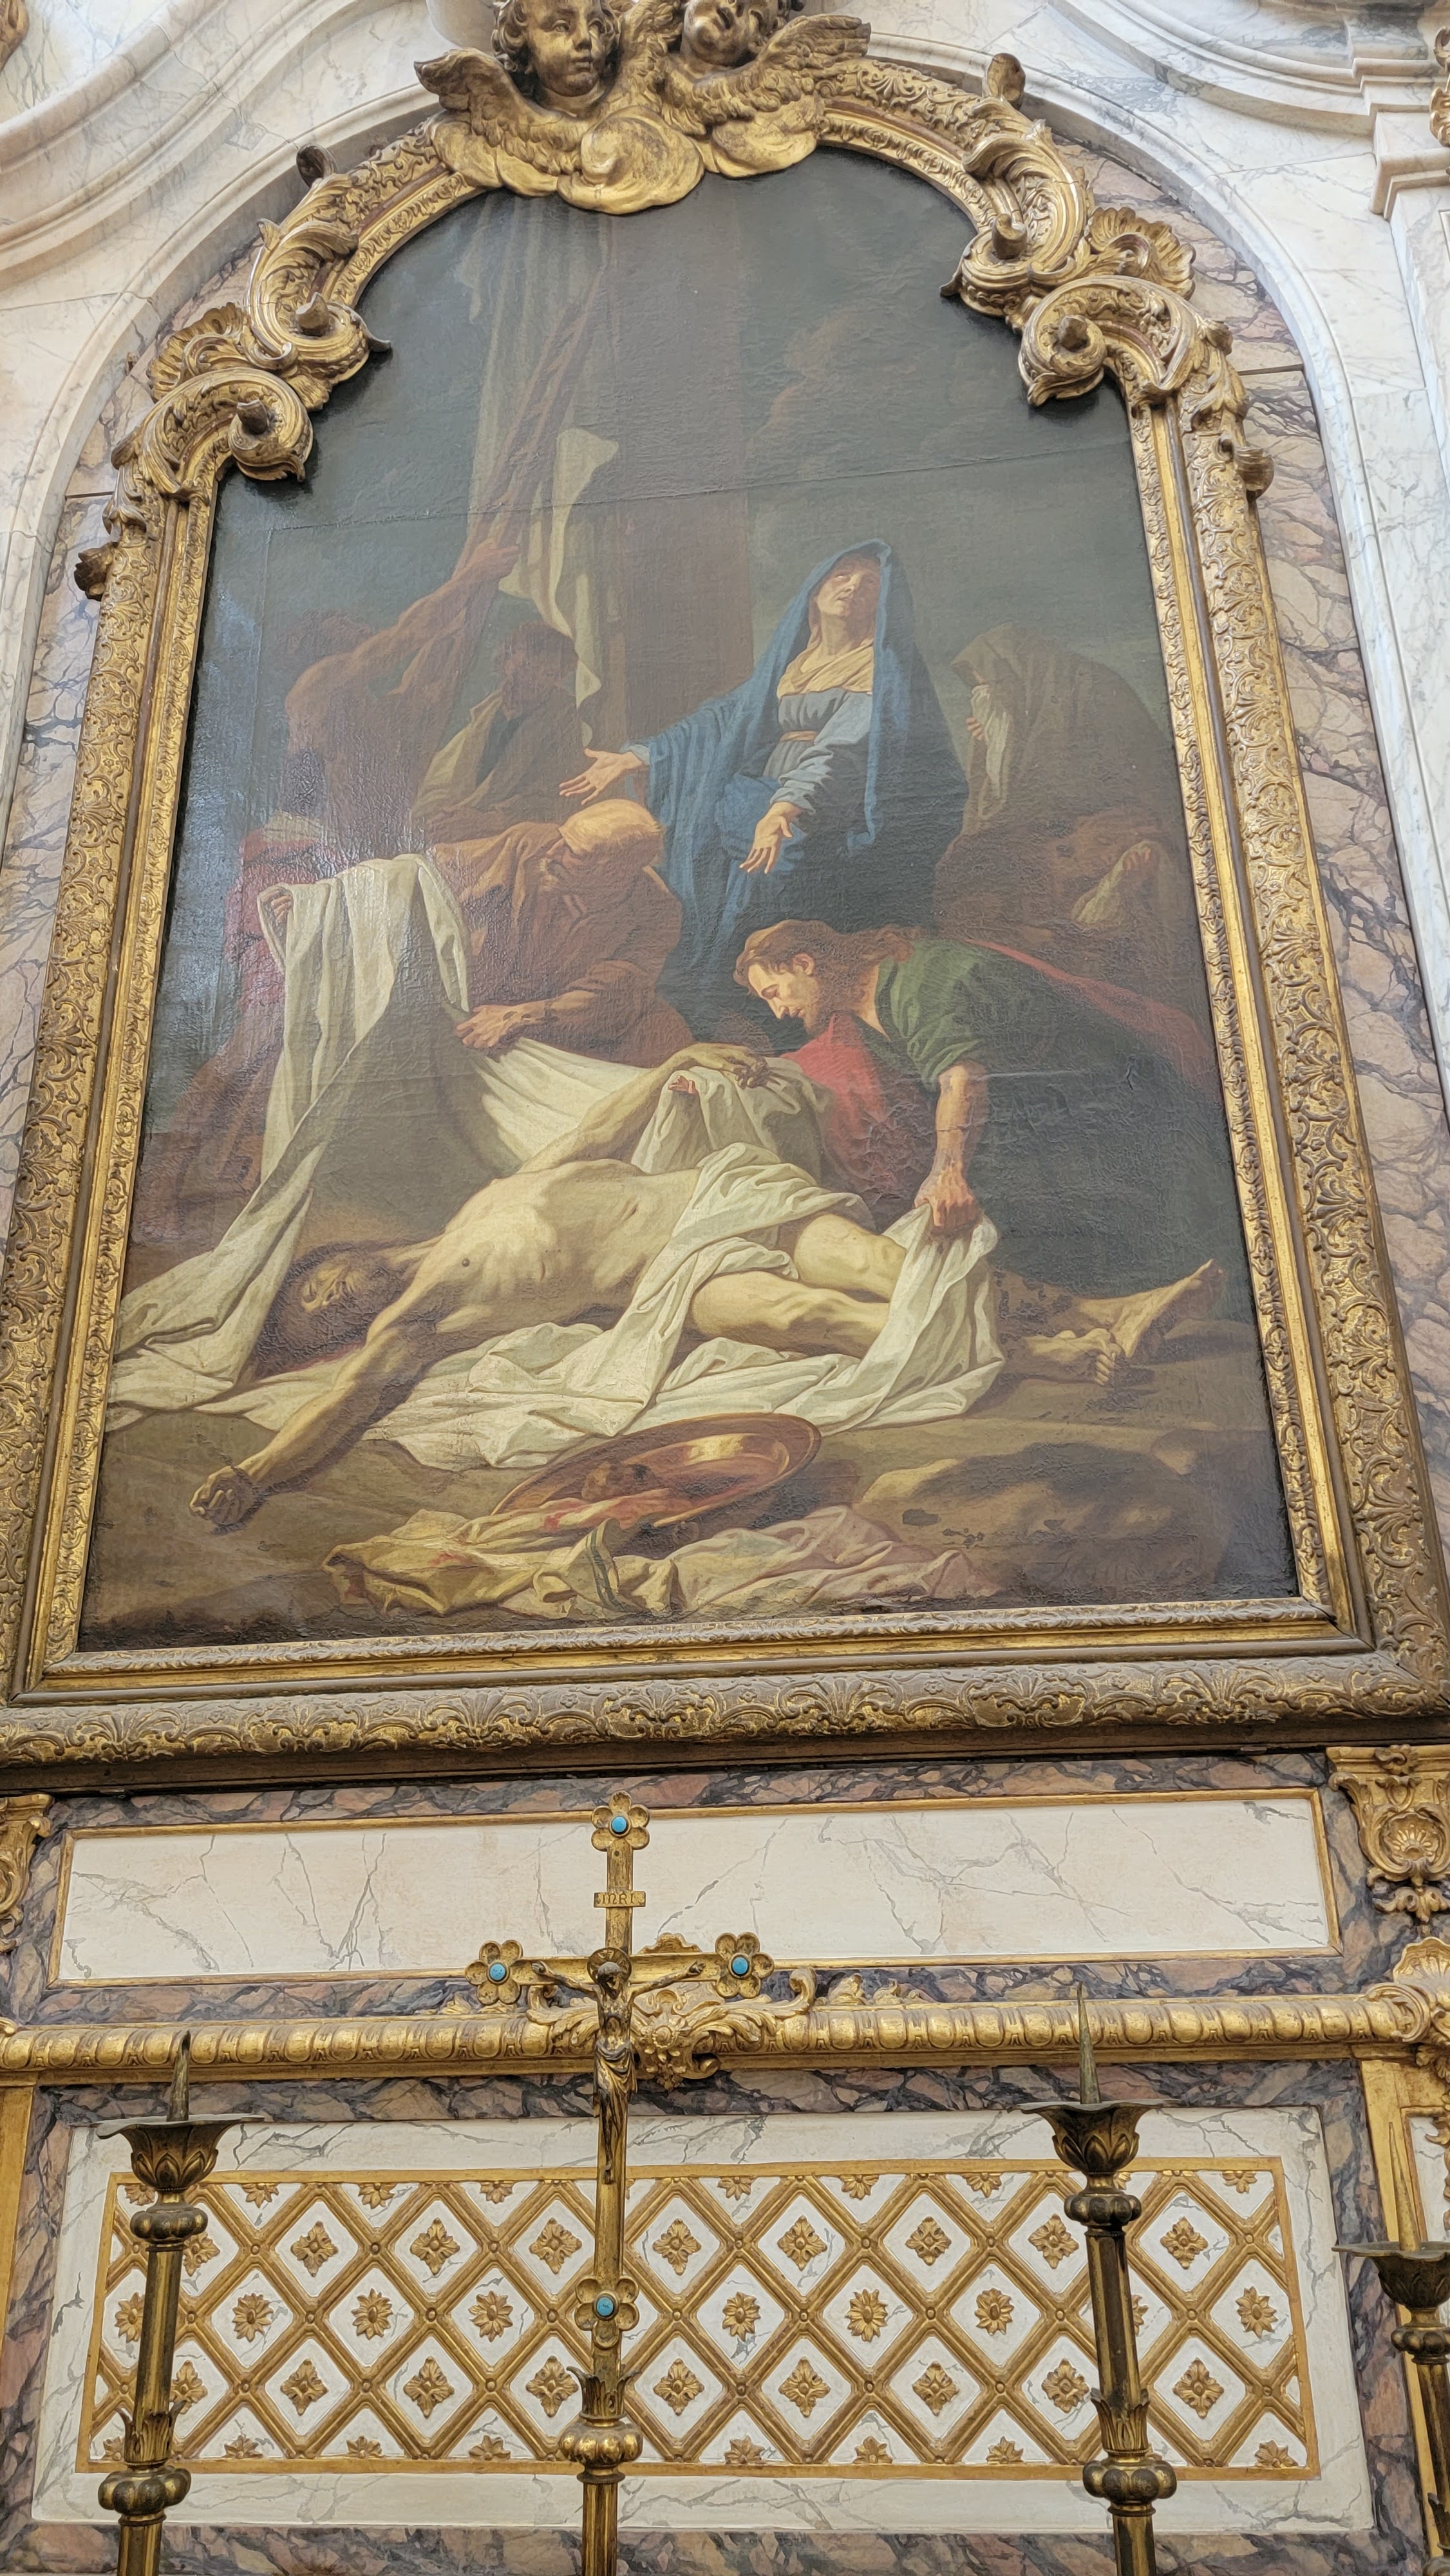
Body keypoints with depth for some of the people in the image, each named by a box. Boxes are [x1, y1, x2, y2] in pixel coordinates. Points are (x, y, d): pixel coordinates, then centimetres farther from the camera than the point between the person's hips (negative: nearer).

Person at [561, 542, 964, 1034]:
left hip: (837, 812, -7)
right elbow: (726, 717, 19)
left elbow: (848, 747, -20)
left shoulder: (884, 667, -3)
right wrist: (636, 759, 10)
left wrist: (788, 807, -37)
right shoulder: (790, 661, 19)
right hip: (770, 794, 7)